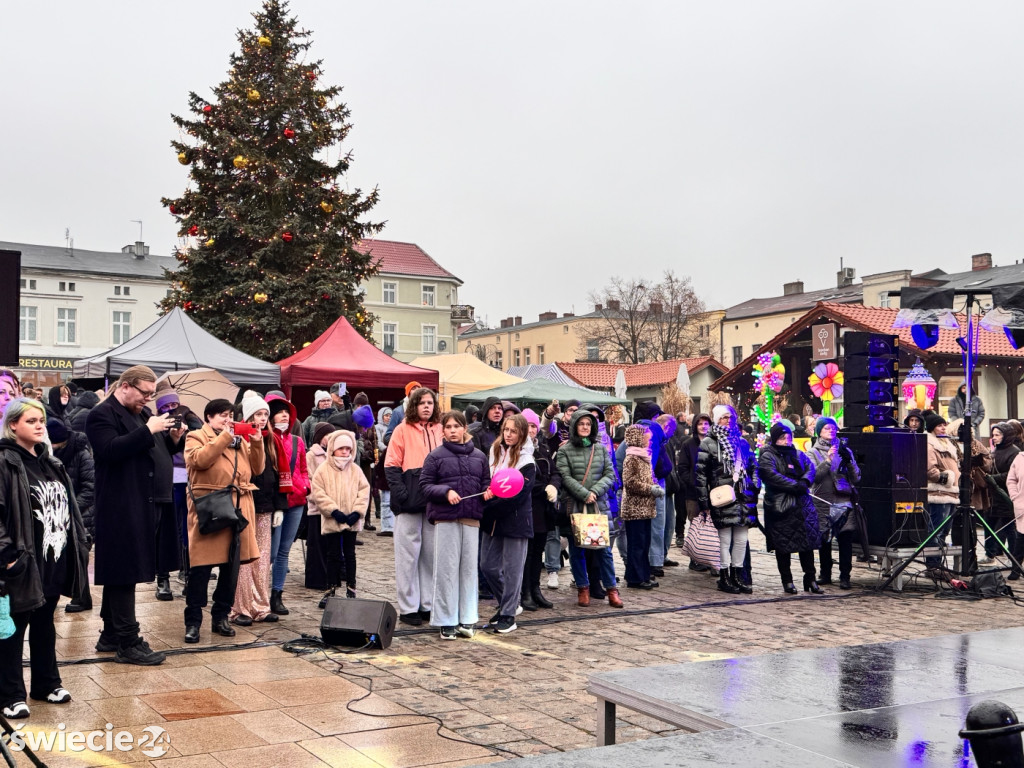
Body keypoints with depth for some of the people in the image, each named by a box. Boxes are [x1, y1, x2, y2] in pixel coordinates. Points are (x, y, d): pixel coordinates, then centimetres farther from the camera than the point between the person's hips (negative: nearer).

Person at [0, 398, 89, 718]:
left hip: (55, 560, 7)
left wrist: (79, 546, 13)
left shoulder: (51, 463, 13)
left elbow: (68, 507, 18)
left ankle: (46, 683, 29)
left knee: (45, 624, 18)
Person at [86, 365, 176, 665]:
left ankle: (111, 635, 24)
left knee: (119, 573, 15)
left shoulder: (143, 414, 16)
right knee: (124, 573, -7)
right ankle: (128, 643, -4)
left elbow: (152, 454, 19)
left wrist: (172, 439, 0)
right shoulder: (102, 415, -9)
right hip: (119, 508, -9)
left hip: (140, 506, 9)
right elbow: (111, 450, -25)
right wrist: (148, 430, -24)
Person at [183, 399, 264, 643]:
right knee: (201, 566, -4)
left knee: (231, 565, 8)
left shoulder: (240, 440, 21)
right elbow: (200, 460, -16)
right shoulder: (196, 437, 5)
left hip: (238, 510, 6)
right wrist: (225, 437, -12)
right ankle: (193, 621, 3)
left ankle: (221, 617, 19)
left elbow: (256, 469, 14)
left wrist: (256, 443, 0)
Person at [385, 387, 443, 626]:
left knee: (432, 552, 8)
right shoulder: (403, 430, 1)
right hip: (411, 499, -4)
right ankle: (408, 608, 6)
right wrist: (400, 492, -14)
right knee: (409, 552, -1)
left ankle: (428, 604, 17)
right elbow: (391, 465, -2)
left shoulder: (440, 430, 12)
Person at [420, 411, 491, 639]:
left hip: (472, 517, 3)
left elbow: (486, 482, 18)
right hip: (445, 518, -3)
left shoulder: (479, 456, 12)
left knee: (469, 567, 6)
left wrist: (488, 490, -4)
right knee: (446, 568, 0)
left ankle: (467, 619, 16)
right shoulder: (435, 456, 2)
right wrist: (446, 492, -16)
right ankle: (446, 621, 8)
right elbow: (425, 485, -1)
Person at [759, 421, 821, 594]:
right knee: (783, 547, 0)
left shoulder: (797, 454, 16)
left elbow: (811, 468, 6)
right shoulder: (767, 456, -4)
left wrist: (805, 481, -15)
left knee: (808, 542, 6)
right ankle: (787, 581, 11)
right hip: (780, 507, -5)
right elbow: (773, 476, -18)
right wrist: (796, 485, -20)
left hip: (802, 505, 6)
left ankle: (810, 580, 15)